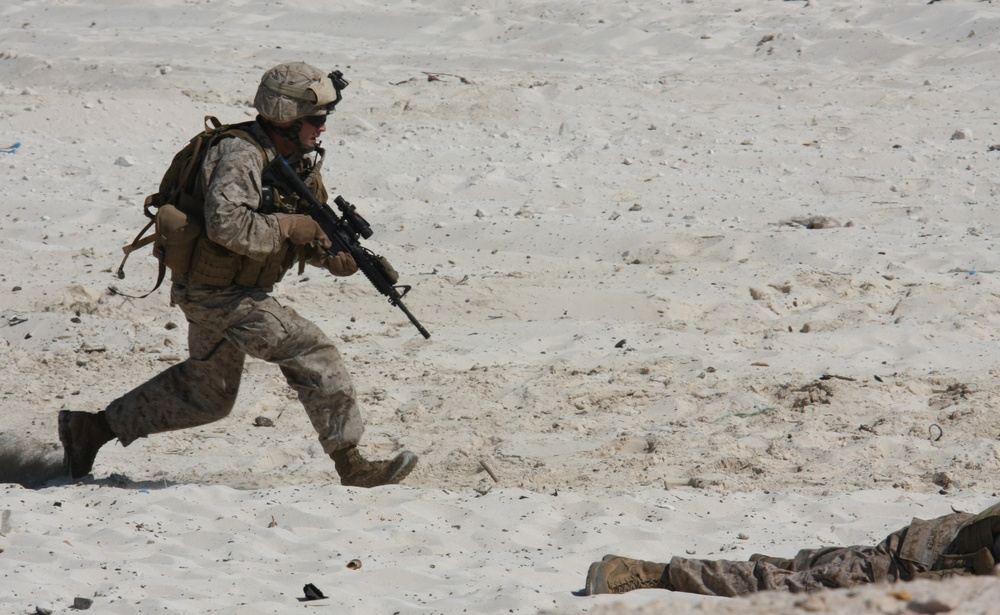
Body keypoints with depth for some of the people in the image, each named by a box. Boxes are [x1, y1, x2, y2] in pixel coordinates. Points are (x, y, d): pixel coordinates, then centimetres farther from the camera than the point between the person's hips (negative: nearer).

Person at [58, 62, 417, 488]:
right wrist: (289, 228, -28)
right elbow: (226, 224, -36)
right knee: (312, 354, -16)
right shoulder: (241, 157, -23)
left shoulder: (299, 160, 6)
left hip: (232, 291, 10)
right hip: (216, 293, -10)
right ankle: (352, 467, -13)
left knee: (206, 392, 22)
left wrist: (332, 254, -9)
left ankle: (92, 428, 31)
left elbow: (306, 230, 12)